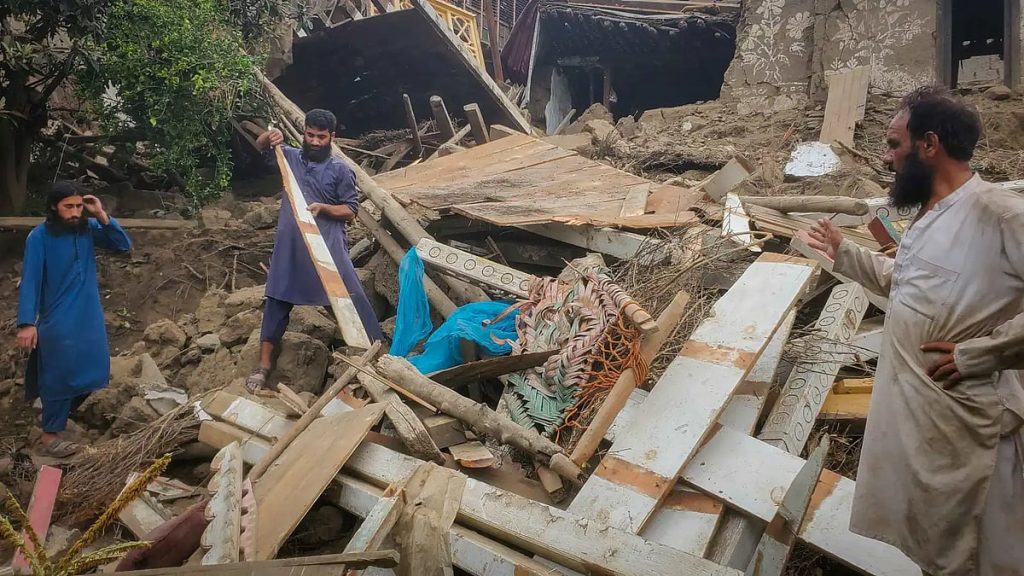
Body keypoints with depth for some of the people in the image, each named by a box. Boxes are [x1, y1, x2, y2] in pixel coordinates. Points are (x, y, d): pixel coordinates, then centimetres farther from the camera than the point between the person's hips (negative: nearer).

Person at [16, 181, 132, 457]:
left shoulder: (88, 229, 0)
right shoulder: (39, 237, -13)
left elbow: (123, 245, -3)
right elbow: (30, 281, -15)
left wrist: (102, 216, -14)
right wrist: (27, 323, -20)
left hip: (90, 317, 6)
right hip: (58, 321, -5)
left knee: (92, 371, 14)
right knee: (60, 376, -2)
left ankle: (62, 411, 37)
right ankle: (50, 434, 12)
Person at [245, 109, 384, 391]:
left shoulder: (340, 170, 0)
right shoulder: (291, 157, 9)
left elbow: (351, 210, -1)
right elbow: (260, 145, 16)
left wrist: (323, 207, -19)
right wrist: (270, 136, -7)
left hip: (329, 246, -3)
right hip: (290, 245, 3)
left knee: (352, 297, -5)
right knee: (277, 301, 8)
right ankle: (263, 367, 18)